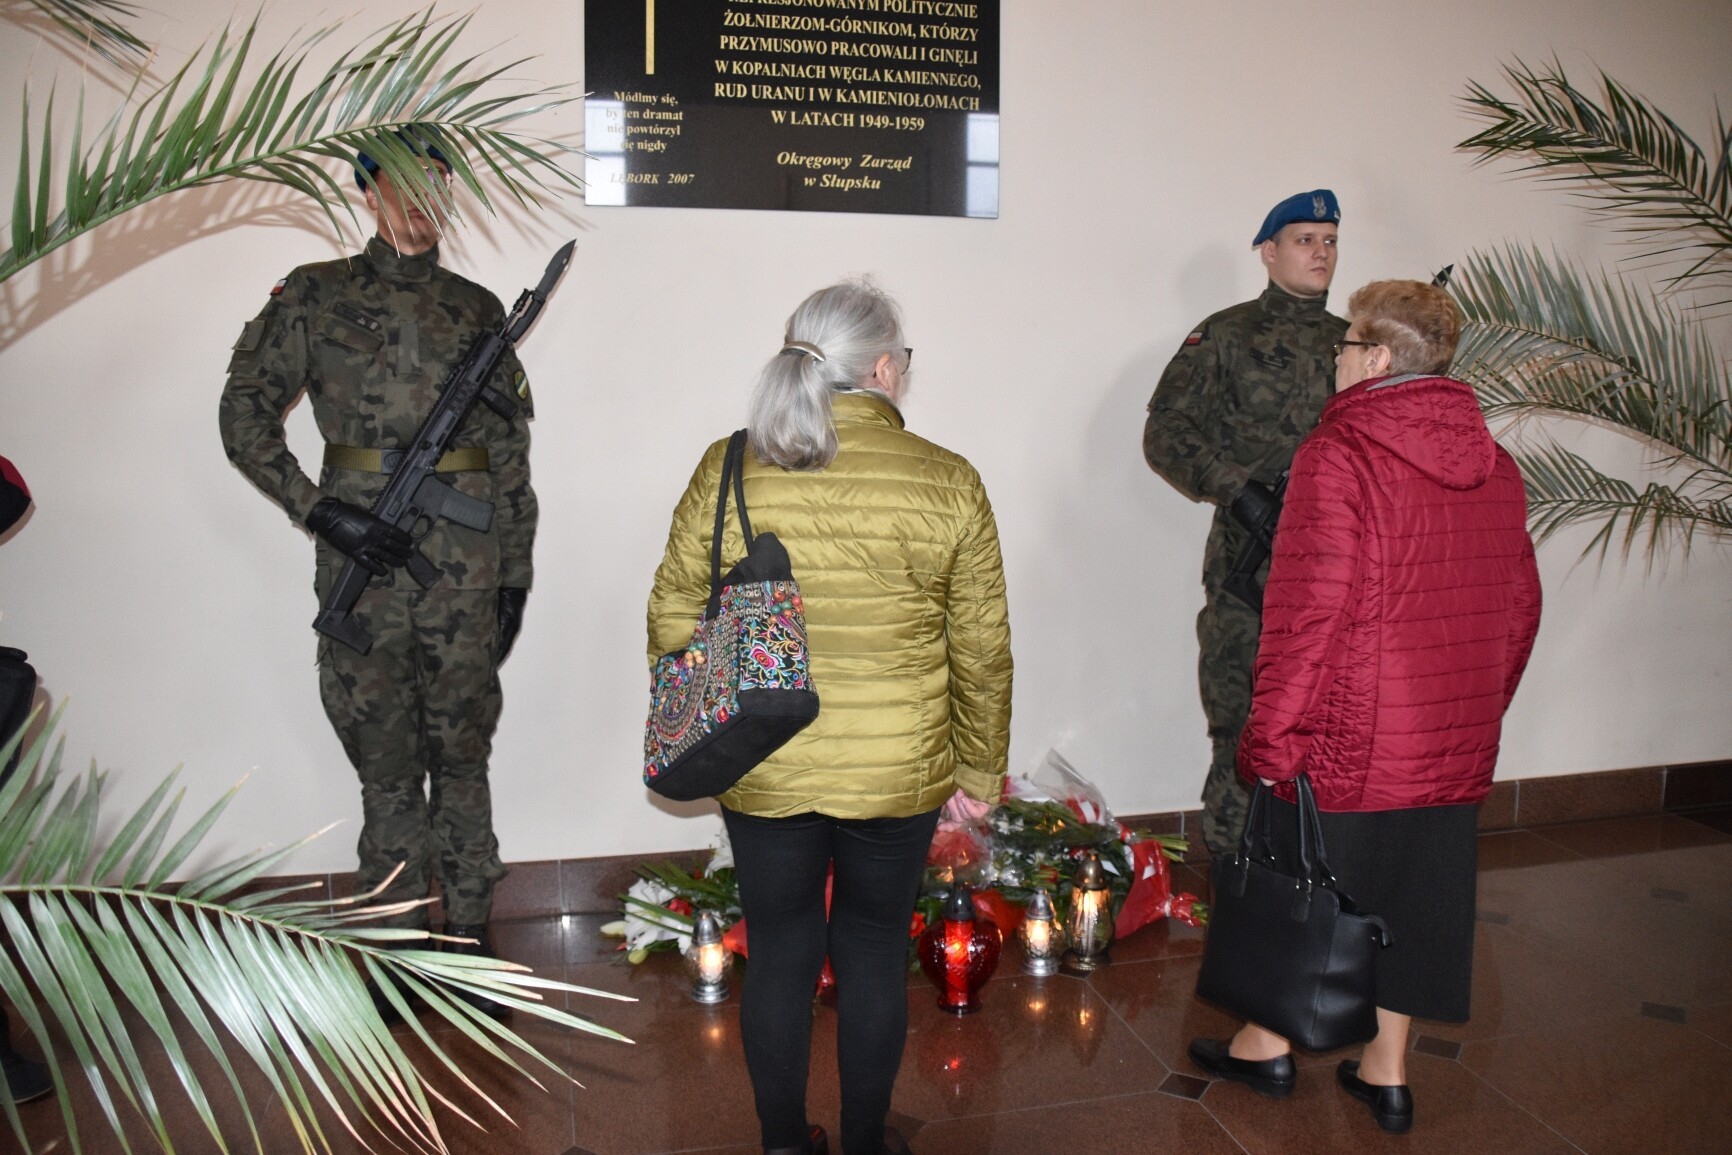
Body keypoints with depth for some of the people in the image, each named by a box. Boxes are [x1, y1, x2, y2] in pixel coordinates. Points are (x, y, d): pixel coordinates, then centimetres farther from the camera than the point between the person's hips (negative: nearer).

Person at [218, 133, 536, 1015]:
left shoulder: (477, 308, 12)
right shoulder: (313, 295, 8)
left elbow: (511, 453, 11)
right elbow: (245, 413, 4)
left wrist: (515, 573, 7)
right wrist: (320, 510, -10)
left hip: (465, 569, 1)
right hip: (361, 561, -1)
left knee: (461, 757, 8)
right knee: (386, 767, 8)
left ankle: (467, 938, 21)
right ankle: (398, 942, 23)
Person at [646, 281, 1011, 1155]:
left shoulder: (726, 470, -6)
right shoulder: (947, 484, -9)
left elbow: (672, 623, -1)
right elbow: (982, 649, -4)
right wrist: (980, 761, 9)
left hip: (760, 771, 1)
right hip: (899, 774, -1)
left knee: (779, 950, 17)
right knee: (875, 950, 17)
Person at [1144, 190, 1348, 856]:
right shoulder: (1228, 336, 3)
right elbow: (1166, 432, -3)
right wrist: (1236, 489, -15)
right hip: (1248, 559, -4)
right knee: (1241, 718, -2)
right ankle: (1232, 868, 11)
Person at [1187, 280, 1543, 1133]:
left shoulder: (1337, 455, -17)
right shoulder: (1496, 466, 5)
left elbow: (1306, 612, -21)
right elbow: (1520, 608, 12)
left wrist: (1271, 737, -13)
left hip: (1346, 739, -6)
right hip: (1452, 744, 6)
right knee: (1413, 889, 17)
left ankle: (1269, 1045, 30)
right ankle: (1387, 1071, 29)